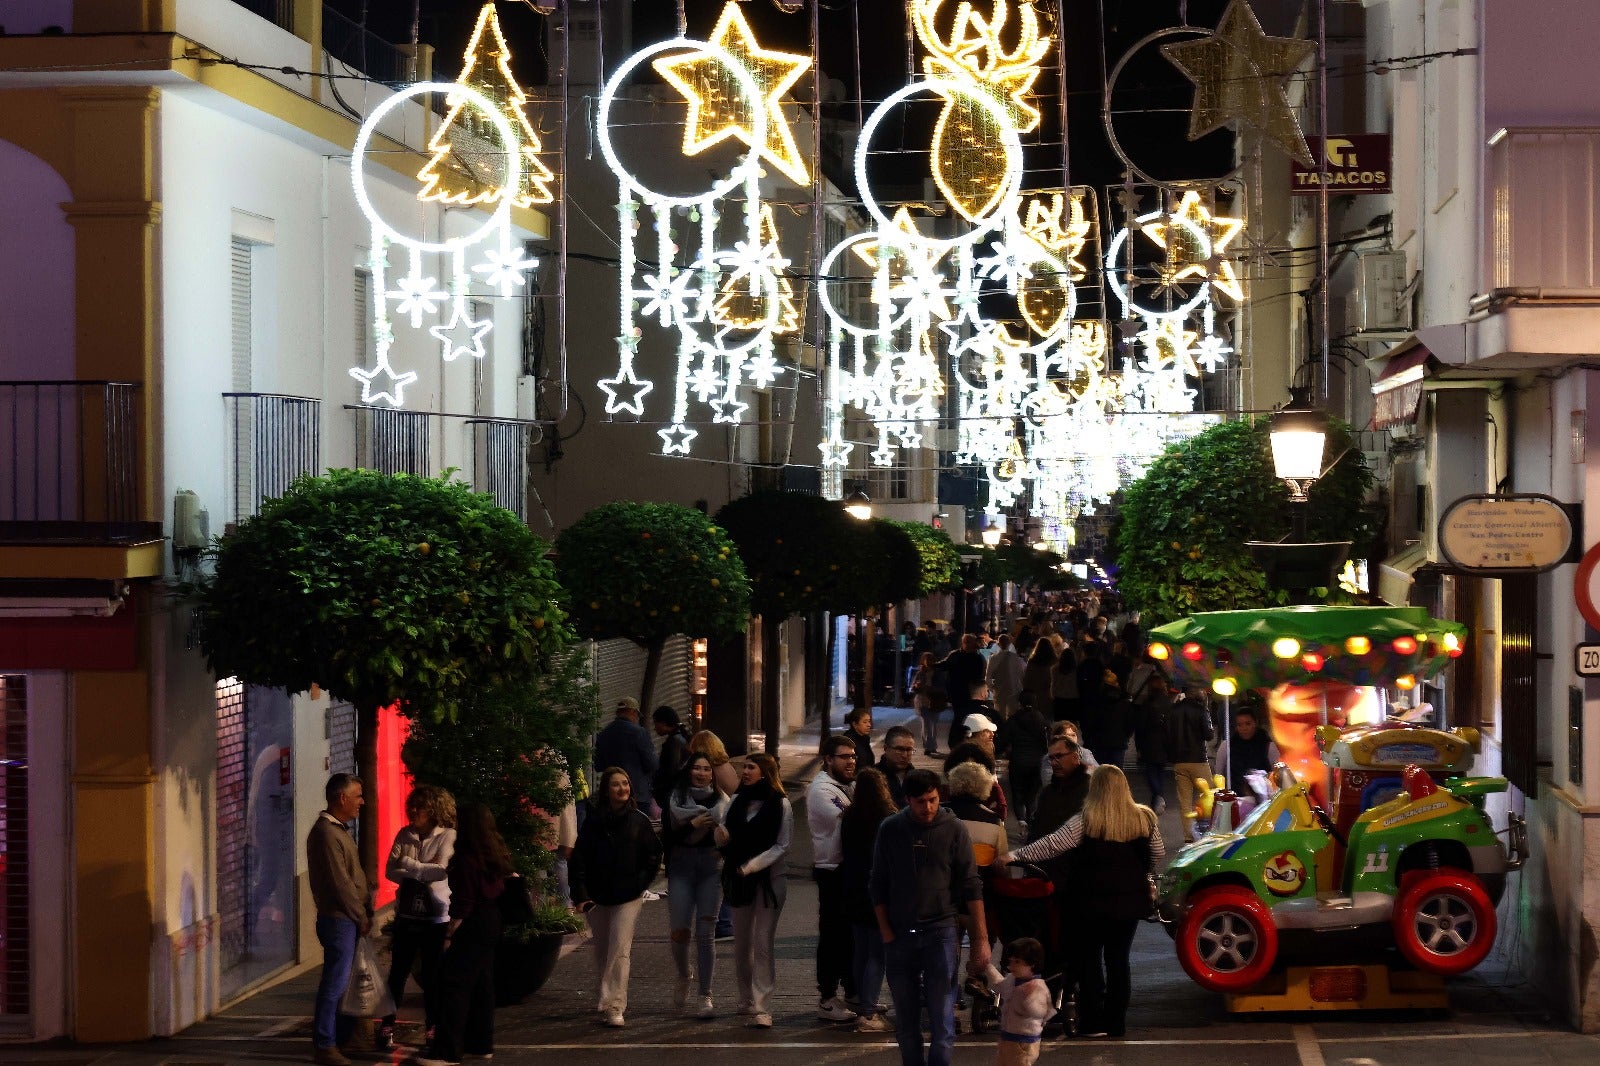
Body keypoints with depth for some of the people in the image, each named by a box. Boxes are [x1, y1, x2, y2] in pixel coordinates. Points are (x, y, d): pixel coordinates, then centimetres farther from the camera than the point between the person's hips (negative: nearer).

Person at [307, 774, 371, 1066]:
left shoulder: (339, 830, 15)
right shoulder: (326, 833, -17)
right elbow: (340, 883, -19)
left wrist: (367, 907, 7)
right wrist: (361, 918, -11)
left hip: (349, 920, 10)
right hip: (338, 920, -10)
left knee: (349, 981, 16)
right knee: (335, 984, -5)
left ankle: (343, 1036, 26)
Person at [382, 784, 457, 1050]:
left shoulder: (448, 836, -6)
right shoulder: (405, 835, 5)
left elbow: (440, 870, -18)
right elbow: (390, 871, -2)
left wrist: (409, 865, -9)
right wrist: (423, 873, -14)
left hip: (435, 917, -3)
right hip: (407, 915, 3)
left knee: (432, 974, 6)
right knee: (398, 971, 5)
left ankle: (433, 1026, 17)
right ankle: (387, 1026, 12)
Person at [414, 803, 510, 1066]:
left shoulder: (467, 859, -17)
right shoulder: (496, 855, 8)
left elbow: (463, 904, -18)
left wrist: (449, 935, -13)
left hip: (471, 926, -9)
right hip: (491, 924, 9)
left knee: (453, 985, -8)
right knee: (481, 984, 15)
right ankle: (481, 1044, 20)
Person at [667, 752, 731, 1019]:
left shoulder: (722, 800, 7)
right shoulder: (675, 799, 4)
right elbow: (668, 835, -4)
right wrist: (692, 825, -15)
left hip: (712, 866, 0)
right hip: (681, 866, 0)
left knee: (705, 932, -4)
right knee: (680, 929, -5)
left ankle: (706, 997, 0)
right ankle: (683, 976, 26)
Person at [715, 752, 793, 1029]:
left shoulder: (780, 805, -6)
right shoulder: (737, 801, 9)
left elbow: (783, 846, -8)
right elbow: (724, 840, 12)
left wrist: (751, 866, -17)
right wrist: (722, 836, -12)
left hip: (769, 879, -5)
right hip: (738, 879, 5)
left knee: (763, 945, -9)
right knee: (741, 944, 12)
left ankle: (762, 1008, -10)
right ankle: (746, 1000, 25)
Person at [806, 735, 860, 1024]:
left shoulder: (843, 786, 16)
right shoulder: (821, 789, -14)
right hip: (833, 872, -9)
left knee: (852, 933, 16)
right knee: (833, 935, -4)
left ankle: (853, 993, 26)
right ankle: (827, 1000, 2)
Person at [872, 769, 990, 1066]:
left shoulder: (954, 830, -3)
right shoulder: (890, 830, 2)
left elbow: (971, 887, -2)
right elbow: (878, 885, 9)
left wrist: (981, 939, -6)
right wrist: (886, 932, 2)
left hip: (939, 933, -2)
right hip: (899, 936, 2)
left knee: (942, 1020, -6)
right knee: (906, 1022, 9)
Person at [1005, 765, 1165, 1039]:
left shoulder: (1086, 821, -13)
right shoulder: (1144, 819, -1)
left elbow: (1052, 845, -17)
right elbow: (1158, 855, 10)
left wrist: (1016, 856, -12)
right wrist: (1147, 879, 28)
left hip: (1093, 901, -3)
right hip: (1130, 900, 3)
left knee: (1089, 958, 8)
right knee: (1118, 959, 10)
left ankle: (1092, 1023, 5)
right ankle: (1116, 1022, 11)